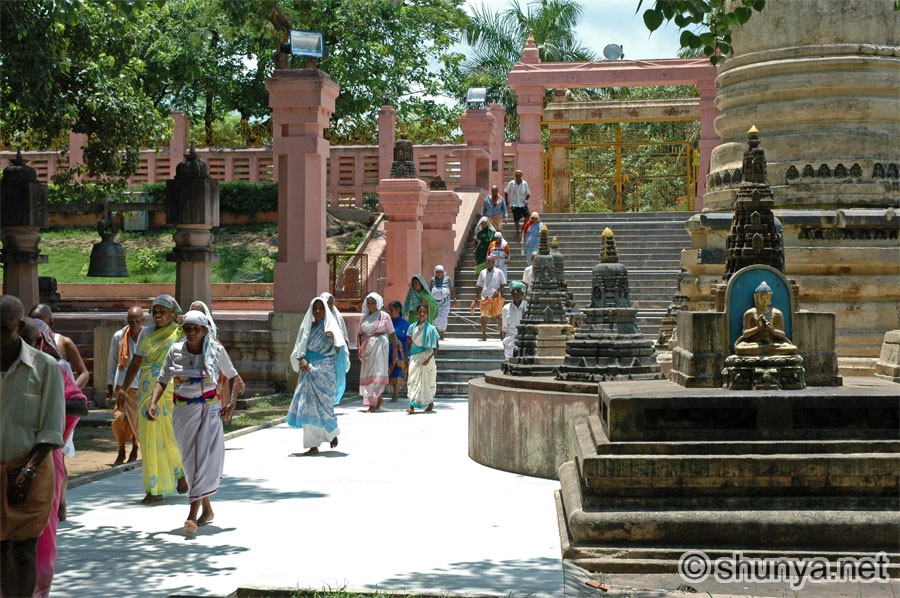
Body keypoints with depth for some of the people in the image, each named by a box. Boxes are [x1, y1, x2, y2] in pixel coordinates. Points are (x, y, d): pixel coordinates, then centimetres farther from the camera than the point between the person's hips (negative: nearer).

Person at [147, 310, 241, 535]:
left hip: (209, 409, -2)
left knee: (206, 456, -15)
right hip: (182, 410, 3)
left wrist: (232, 400, -5)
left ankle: (193, 513, -17)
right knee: (191, 460, 8)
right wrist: (153, 403, -13)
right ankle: (207, 509, 25)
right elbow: (162, 380, 2)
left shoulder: (216, 350, -3)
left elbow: (232, 376, 9)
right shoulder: (176, 351, 1)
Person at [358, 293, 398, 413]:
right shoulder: (364, 317, 11)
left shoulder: (384, 316, 0)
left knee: (376, 373, -10)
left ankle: (373, 404, -12)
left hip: (379, 346, -5)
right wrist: (359, 347, -3)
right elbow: (359, 334, 11)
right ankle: (378, 398, 27)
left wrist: (395, 349, 0)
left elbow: (392, 334, 2)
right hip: (367, 348, 5)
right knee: (366, 374, 8)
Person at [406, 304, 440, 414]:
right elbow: (409, 344, 13)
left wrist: (429, 358, -18)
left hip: (426, 356, -2)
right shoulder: (412, 327, 5)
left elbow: (436, 348, -5)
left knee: (427, 381, 5)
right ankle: (412, 406, -4)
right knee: (413, 380, -5)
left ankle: (430, 402, 24)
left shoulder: (431, 329, -5)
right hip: (414, 357, 2)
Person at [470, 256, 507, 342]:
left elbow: (504, 284, 4)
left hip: (495, 298, -3)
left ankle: (501, 333, 8)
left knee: (497, 316, -6)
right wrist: (476, 298, 11)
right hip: (485, 298, 3)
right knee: (483, 317, -3)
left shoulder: (498, 272, 1)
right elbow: (479, 287, 16)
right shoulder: (483, 272, 11)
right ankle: (484, 336, 5)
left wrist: (498, 291, -14)